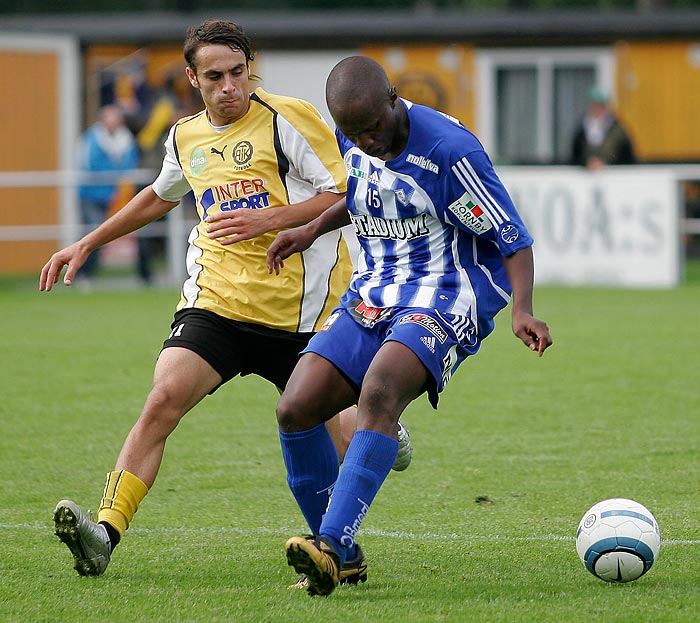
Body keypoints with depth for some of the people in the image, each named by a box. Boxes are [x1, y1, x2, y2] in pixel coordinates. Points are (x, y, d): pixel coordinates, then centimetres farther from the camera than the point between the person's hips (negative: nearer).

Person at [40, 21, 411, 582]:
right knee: (163, 400, -18)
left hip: (296, 306, -3)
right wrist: (87, 244, 35)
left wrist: (269, 220, -19)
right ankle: (105, 534, -26)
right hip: (214, 300, 3)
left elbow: (344, 196, -8)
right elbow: (159, 196, 34)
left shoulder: (286, 119, -6)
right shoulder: (186, 137, 12)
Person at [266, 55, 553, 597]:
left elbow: (513, 240, -14)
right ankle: (341, 557, 4)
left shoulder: (448, 149, -18)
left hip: (444, 300, -7)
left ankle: (330, 548, -45)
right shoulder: (350, 138, 3)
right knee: (295, 409, -11)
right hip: (371, 301, 7)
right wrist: (312, 230, 15)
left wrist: (522, 310, -29)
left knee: (378, 394, -34)